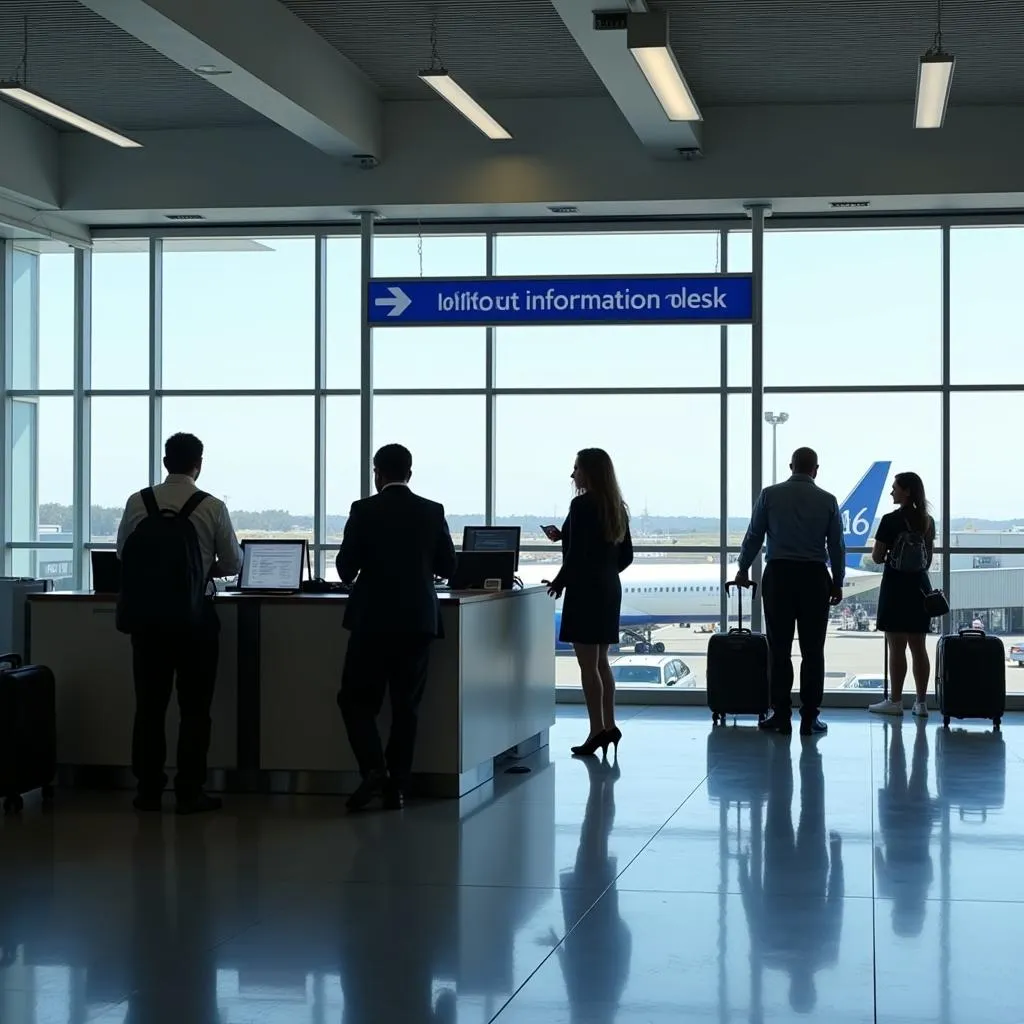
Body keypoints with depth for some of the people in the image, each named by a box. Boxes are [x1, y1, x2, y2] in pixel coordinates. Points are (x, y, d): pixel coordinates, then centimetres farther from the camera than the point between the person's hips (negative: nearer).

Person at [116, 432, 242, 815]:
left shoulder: (137, 503, -2)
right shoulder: (212, 507, -8)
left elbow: (122, 553, 9)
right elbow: (233, 563, 1)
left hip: (146, 615, 3)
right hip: (193, 617, -2)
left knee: (149, 703, 10)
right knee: (194, 706, 6)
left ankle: (148, 790, 13)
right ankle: (189, 792, 6)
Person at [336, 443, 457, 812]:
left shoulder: (364, 511, -6)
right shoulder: (433, 512, 2)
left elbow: (346, 568, -3)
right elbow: (447, 566, 7)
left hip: (374, 619, -3)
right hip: (418, 619, 3)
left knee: (356, 698, 6)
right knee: (406, 705, 7)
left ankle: (374, 769, -12)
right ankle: (397, 786, 6)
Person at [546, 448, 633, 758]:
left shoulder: (582, 505, -14)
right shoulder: (617, 507, 11)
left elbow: (576, 553, -18)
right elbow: (626, 556, 15)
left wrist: (560, 582, -2)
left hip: (584, 590, -8)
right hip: (609, 589, 8)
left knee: (588, 665, -4)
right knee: (601, 662, 15)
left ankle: (597, 730, -4)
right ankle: (609, 726, 15)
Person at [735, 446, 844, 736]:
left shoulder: (770, 495, 0)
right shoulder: (827, 500, 1)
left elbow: (753, 536, 4)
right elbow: (836, 546, 4)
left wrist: (743, 569, 17)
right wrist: (838, 583, 14)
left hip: (778, 574, 0)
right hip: (815, 577, 0)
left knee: (779, 649, 4)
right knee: (812, 651, 4)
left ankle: (781, 716, 3)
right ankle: (809, 718, 3)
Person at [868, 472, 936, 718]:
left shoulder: (891, 520, -11)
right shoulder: (928, 522, 6)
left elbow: (877, 558, -7)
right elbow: (928, 558, 13)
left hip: (896, 586, -6)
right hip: (920, 585, 6)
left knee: (896, 647, -2)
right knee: (919, 647, 7)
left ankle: (896, 702, 2)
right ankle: (921, 703, 8)